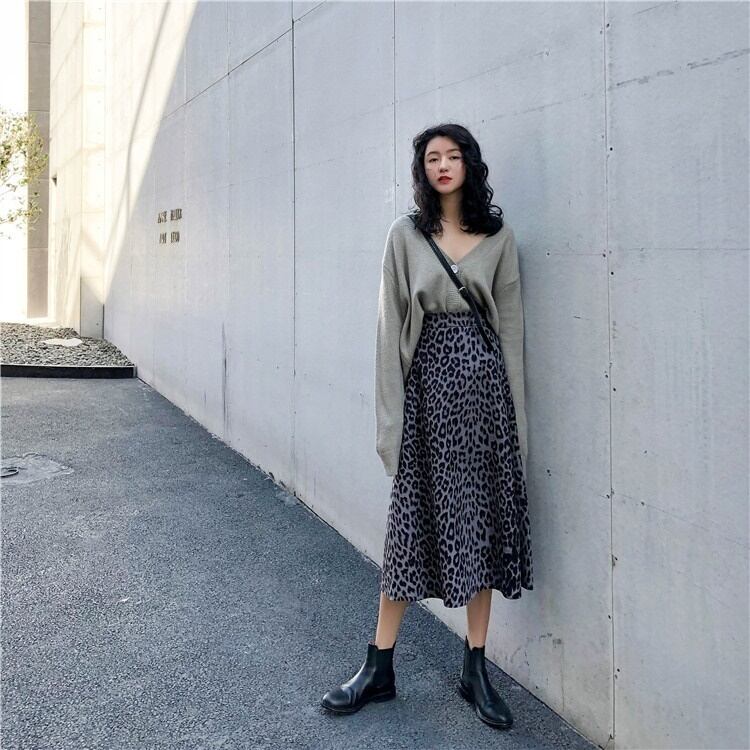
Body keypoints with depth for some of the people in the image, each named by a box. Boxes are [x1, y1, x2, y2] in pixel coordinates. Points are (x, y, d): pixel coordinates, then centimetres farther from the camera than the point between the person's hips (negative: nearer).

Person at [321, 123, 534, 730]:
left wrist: (515, 410, 1)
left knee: (484, 519, 5)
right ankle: (380, 667, 16)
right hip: (428, 381, -1)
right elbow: (391, 323, 0)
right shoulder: (406, 234, 4)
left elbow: (511, 323, 6)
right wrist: (391, 414, -6)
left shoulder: (499, 236, 7)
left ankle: (476, 669, 19)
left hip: (485, 382, 2)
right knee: (414, 519, 3)